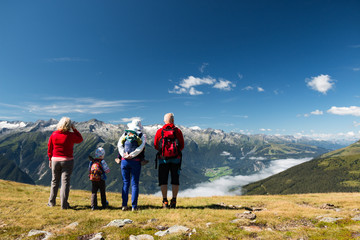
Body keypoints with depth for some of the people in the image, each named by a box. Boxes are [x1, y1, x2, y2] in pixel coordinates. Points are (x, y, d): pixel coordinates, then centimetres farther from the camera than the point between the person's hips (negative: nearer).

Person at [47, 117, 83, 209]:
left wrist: (50, 159, 16)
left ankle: (52, 202, 30)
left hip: (55, 160, 4)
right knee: (65, 182, 2)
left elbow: (50, 148, 5)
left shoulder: (54, 134, -2)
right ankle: (64, 204, 4)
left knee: (55, 181, 18)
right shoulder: (71, 135, -12)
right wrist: (74, 129, 4)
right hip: (67, 161, -3)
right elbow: (80, 139, 7)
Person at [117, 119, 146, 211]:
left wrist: (124, 154, -9)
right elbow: (140, 147, -9)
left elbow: (119, 145, 0)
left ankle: (124, 205, 10)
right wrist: (131, 155, -13)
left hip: (124, 161, 2)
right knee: (135, 184, 4)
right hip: (136, 161, -2)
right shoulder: (142, 136, 7)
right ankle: (134, 206, 4)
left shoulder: (125, 134, 14)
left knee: (125, 183, 11)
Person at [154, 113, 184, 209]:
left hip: (163, 159, 0)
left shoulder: (159, 131, -1)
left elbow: (156, 146, 5)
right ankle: (173, 201, 9)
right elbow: (182, 146, 4)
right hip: (176, 159, 0)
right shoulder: (178, 131, 0)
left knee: (163, 181, 7)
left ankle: (165, 201, 6)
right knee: (175, 181, 8)